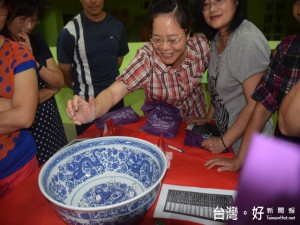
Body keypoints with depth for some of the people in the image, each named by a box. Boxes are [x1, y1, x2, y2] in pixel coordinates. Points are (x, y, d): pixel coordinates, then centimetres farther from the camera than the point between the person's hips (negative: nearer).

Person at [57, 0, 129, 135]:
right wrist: (81, 89, 8)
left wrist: (107, 79, 10)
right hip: (86, 102, -3)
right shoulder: (70, 31, -11)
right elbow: (64, 71, -3)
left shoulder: (117, 26, 2)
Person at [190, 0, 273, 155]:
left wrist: (223, 142, -18)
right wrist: (208, 117, 8)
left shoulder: (248, 41, -26)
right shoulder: (217, 37, 0)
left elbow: (256, 106, -26)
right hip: (224, 130, 8)